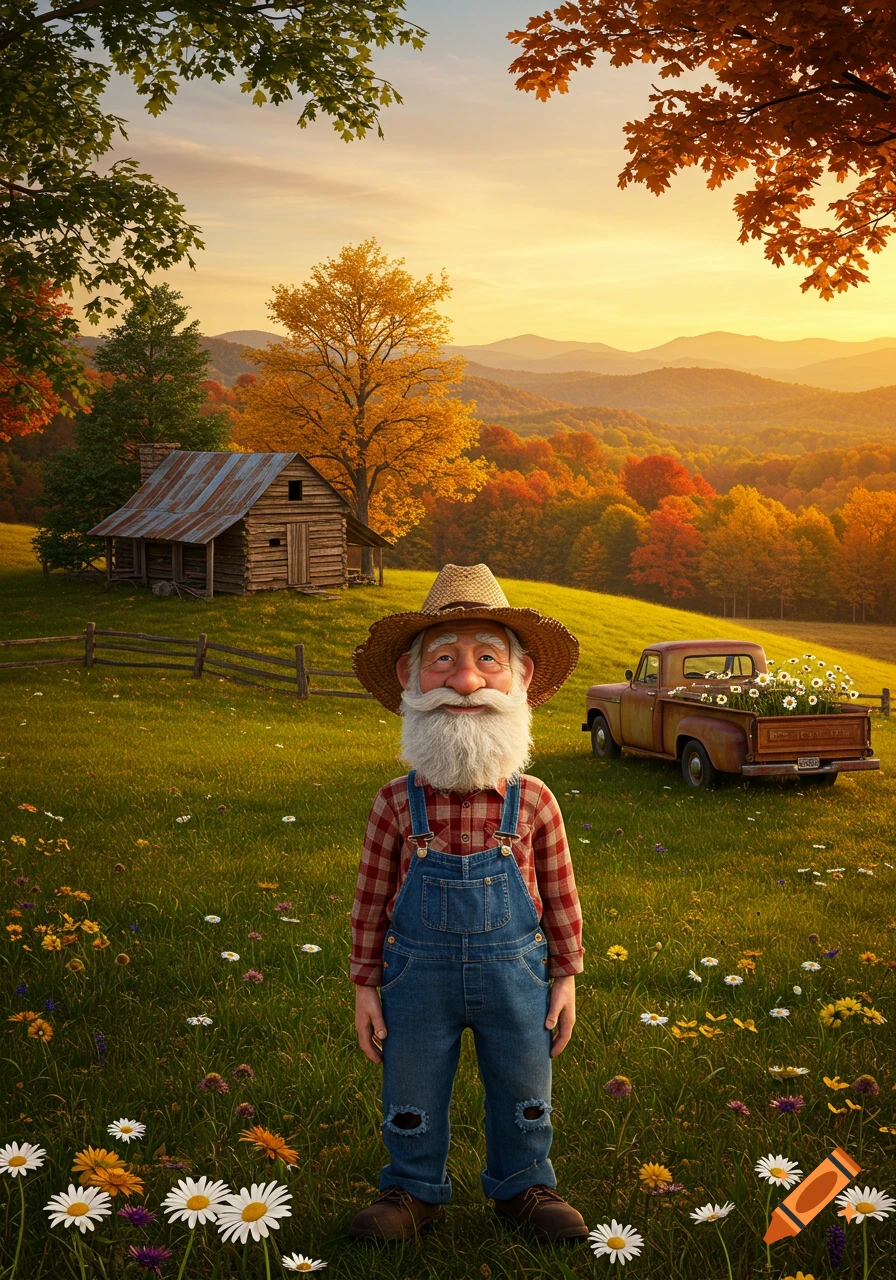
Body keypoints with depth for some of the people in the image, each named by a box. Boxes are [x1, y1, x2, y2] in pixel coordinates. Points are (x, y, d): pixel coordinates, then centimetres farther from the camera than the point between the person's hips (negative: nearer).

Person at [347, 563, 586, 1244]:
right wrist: (366, 986, -1)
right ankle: (414, 1191, 37)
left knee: (524, 1094, 16)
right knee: (412, 1097, 14)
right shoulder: (398, 803, -11)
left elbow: (559, 896, 1)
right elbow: (372, 898, -3)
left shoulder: (533, 803, -9)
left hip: (513, 970, 1)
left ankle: (523, 1186, 40)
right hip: (420, 974, 0)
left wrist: (565, 978, 4)